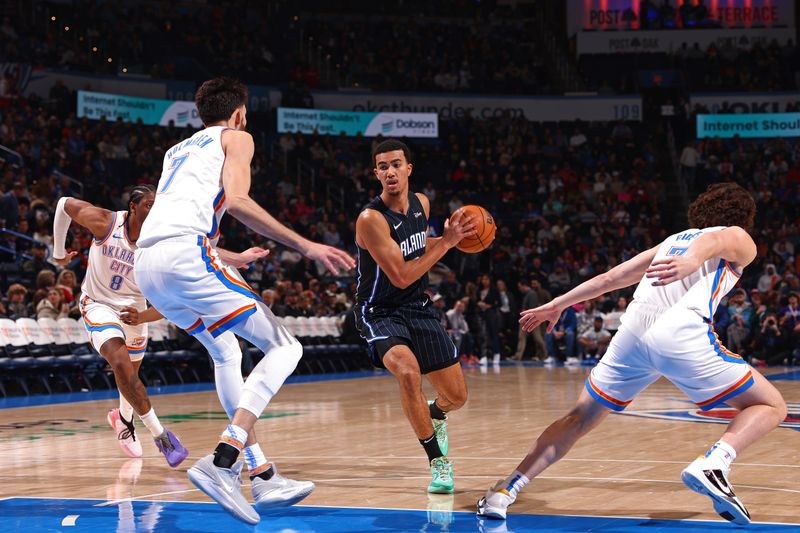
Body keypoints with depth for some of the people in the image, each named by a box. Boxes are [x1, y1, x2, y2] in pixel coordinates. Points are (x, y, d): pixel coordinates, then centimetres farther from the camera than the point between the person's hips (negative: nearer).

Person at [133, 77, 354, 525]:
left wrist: (234, 258, 56)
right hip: (187, 254, -8)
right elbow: (236, 201, -5)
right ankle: (222, 462, -18)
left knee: (226, 352, 26)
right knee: (284, 348, -1)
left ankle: (264, 476, 19)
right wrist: (305, 246, -5)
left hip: (146, 265, 8)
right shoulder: (236, 137, 14)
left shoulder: (178, 150, 35)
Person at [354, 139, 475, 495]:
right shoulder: (371, 219, -23)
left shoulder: (421, 203, 0)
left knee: (457, 395, 9)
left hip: (418, 308, 6)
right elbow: (401, 276, -25)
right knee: (408, 372, -35)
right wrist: (447, 241, -25)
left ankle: (435, 415, 49)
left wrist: (450, 238, 2)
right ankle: (438, 461, -17)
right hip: (380, 312, -6)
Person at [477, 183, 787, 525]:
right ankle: (711, 464, -18)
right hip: (681, 334, -5)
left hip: (632, 332, 5)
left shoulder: (673, 241, 35)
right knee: (771, 407, 7)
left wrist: (558, 305, 43)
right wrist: (691, 261, -27)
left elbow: (611, 278, 34)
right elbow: (713, 241, -5)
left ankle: (504, 491, 12)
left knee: (579, 420, 20)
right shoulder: (740, 240, 21)